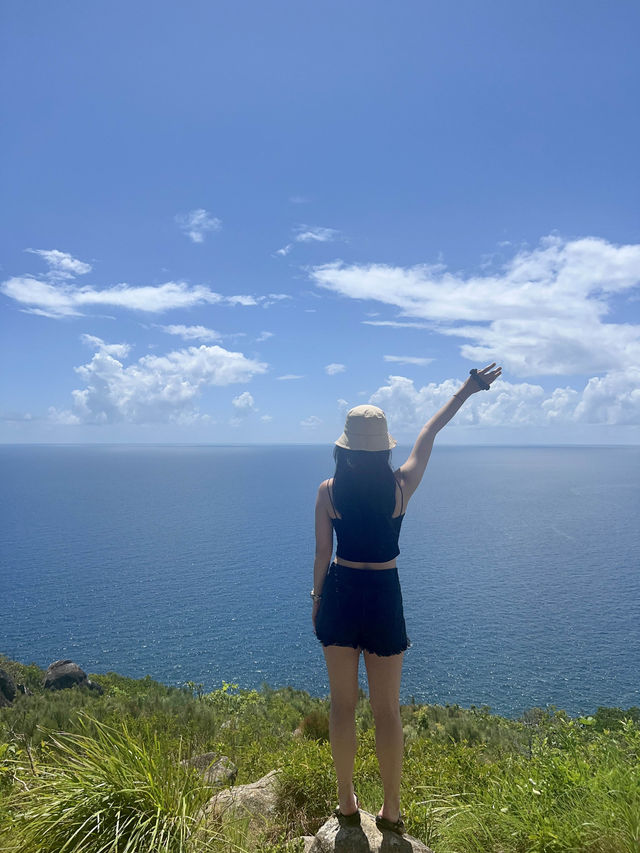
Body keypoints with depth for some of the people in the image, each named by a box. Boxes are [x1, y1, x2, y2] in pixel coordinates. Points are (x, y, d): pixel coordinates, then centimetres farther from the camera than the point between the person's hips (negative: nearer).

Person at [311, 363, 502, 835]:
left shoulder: (329, 491, -10)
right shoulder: (401, 486, -11)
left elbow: (322, 555, -4)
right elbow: (429, 434, 3)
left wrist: (317, 600, 12)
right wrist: (467, 389, 17)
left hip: (339, 593, 1)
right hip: (384, 597, -1)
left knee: (343, 705, 16)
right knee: (387, 710, 14)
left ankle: (347, 803, 32)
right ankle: (392, 811, 29)